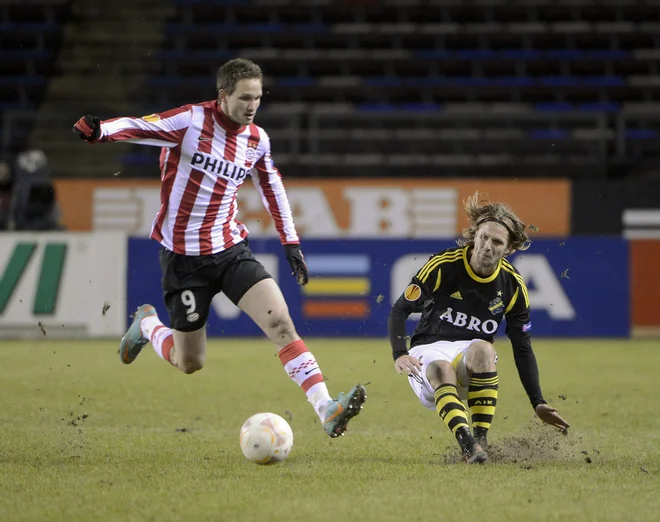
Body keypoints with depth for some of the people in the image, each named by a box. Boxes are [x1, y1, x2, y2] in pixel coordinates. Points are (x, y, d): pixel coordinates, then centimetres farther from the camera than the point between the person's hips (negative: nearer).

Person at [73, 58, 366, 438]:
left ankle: (327, 410, -22)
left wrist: (291, 242, 15)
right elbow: (137, 127, -25)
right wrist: (100, 131, -46)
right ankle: (147, 325, 37)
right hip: (184, 256, -4)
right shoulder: (189, 121, -14)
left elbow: (272, 188, 18)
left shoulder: (257, 139, 4)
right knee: (189, 364, 4)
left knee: (281, 322, -17)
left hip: (232, 249, 4)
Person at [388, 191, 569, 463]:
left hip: (471, 357, 2)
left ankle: (481, 440, -35)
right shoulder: (444, 266, -11)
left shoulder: (513, 285, -1)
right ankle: (468, 444, -55)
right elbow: (399, 311, -5)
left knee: (482, 349, -34)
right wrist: (399, 355, -23)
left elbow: (523, 349, 7)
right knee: (442, 369, -38)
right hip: (429, 350, -2)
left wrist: (538, 404, 0)